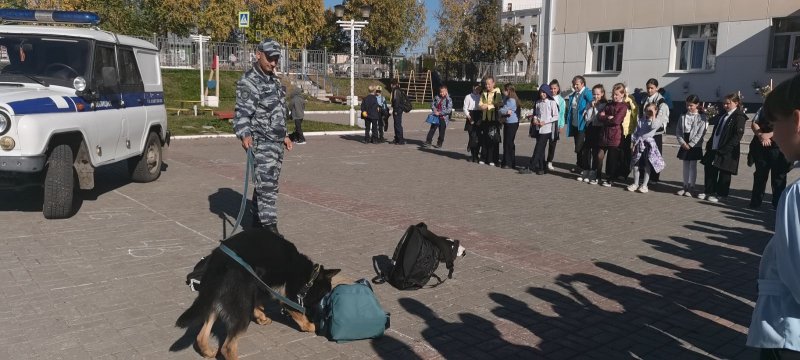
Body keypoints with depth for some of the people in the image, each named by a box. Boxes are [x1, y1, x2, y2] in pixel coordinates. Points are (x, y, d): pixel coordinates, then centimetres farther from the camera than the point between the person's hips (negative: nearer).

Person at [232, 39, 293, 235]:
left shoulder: (275, 80, 17)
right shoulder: (249, 81, -11)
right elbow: (242, 112, -21)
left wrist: (284, 135, 28)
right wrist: (245, 135, -36)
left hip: (276, 142, 9)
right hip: (261, 143, -9)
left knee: (267, 183, 14)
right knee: (267, 184, -13)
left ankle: (257, 222, 24)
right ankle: (270, 227, -12)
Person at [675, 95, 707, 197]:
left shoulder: (701, 117, -8)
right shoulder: (683, 116, 5)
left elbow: (700, 133, -13)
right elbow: (678, 130, 3)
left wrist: (690, 144, -15)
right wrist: (682, 142, -9)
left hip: (695, 146, -4)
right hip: (684, 145, 4)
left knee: (693, 166, 2)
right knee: (685, 165, 11)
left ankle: (691, 187, 8)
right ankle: (685, 186, 18)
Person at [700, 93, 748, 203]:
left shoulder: (739, 117, -11)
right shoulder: (722, 115, 14)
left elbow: (738, 135, -17)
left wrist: (725, 149, -22)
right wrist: (709, 144, 11)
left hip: (727, 151, -8)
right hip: (714, 148, 8)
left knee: (724, 173, 3)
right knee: (710, 169, 11)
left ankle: (720, 194, 12)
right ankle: (709, 191, 22)